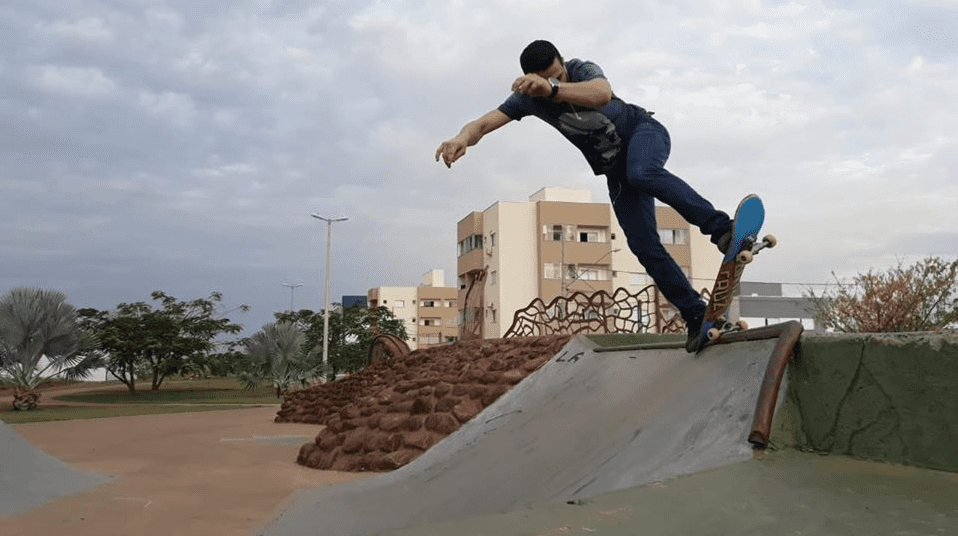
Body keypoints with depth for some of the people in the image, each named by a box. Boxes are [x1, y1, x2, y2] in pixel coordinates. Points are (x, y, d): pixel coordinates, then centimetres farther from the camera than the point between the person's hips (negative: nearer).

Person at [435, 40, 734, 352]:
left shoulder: (582, 70, -22)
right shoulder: (527, 99, -11)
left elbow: (603, 94, -46)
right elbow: (483, 123, -22)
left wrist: (553, 88, -63)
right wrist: (462, 138, -46)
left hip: (643, 131, -4)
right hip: (616, 170, 4)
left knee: (641, 173, -41)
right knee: (644, 246, -8)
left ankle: (719, 226, -34)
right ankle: (695, 316, 0)